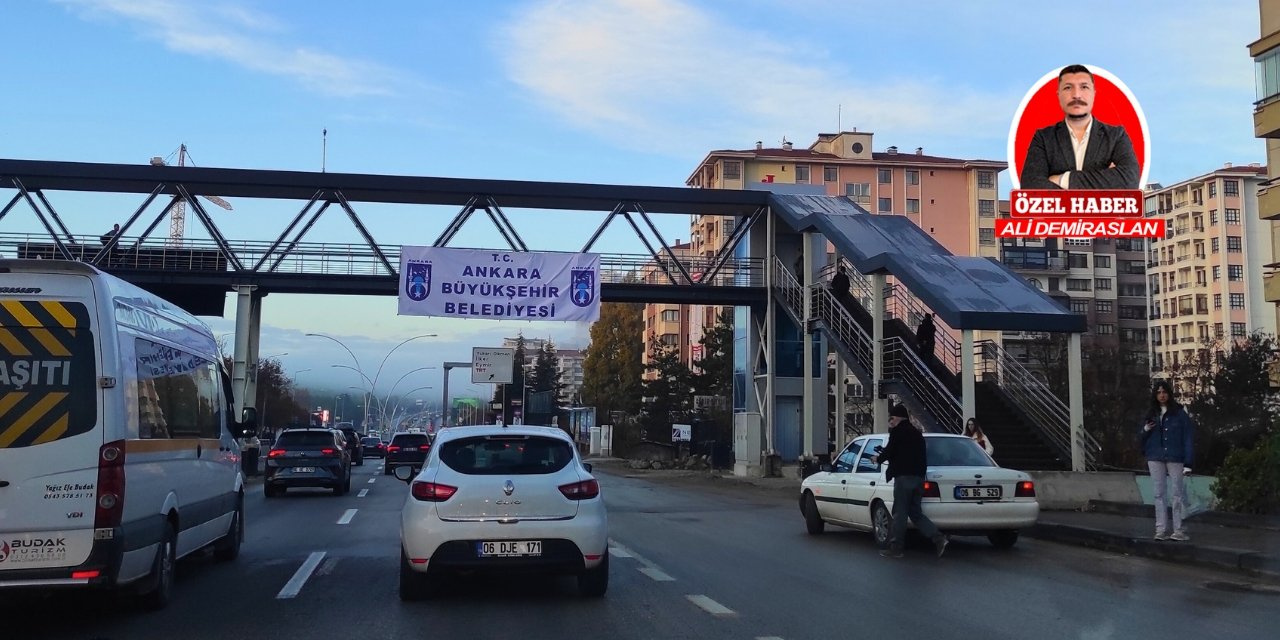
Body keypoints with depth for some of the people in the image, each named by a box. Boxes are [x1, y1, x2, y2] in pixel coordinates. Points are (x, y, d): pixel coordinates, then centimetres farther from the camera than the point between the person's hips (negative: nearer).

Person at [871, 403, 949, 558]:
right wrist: (883, 456, 27)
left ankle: (895, 548, 2)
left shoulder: (898, 431, -6)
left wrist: (878, 458, 11)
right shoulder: (916, 433, 20)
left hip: (904, 477, -8)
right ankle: (939, 538, -2)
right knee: (915, 512, 12)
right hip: (918, 476, 8)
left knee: (900, 513, -2)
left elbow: (890, 451, -9)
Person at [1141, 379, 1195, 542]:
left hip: (1175, 458, -4)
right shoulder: (1151, 414, 10)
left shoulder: (1179, 413, -1)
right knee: (1159, 494, 6)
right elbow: (1143, 437, 16)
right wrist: (1145, 430, -8)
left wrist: (1188, 460, -12)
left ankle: (1178, 530, 5)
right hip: (1155, 458, 4)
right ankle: (1161, 530, 9)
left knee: (1178, 493, 0)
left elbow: (1189, 436, -5)